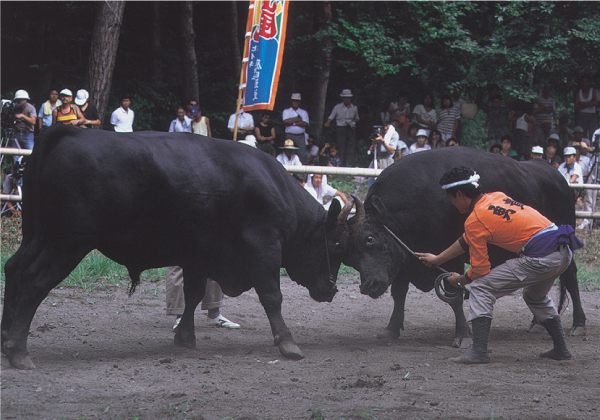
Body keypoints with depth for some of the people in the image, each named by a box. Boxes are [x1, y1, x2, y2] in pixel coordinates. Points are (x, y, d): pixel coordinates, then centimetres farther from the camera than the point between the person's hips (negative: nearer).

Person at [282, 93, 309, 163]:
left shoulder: (303, 112, 13)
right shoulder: (286, 111, 11)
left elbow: (305, 123, -3)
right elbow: (286, 121, -9)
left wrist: (292, 123, -7)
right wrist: (298, 119, -4)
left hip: (300, 136, 1)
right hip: (290, 135, 0)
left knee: (302, 154, -8)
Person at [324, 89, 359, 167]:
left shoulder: (354, 108, 13)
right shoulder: (337, 107, 5)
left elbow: (357, 118, 23)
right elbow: (331, 117, 4)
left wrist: (354, 121, 0)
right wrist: (328, 123, -14)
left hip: (351, 128, 2)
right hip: (341, 128, -2)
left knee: (351, 148, -6)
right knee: (341, 147, -5)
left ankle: (350, 164, -6)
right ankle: (342, 164, -1)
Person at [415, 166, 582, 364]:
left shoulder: (475, 219, -5)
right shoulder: (496, 197, 20)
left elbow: (480, 270, -2)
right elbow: (469, 239, 32)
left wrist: (459, 280, 19)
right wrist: (438, 259, 38)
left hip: (540, 257, -9)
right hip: (563, 253, 9)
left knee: (480, 287, -1)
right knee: (536, 296, 35)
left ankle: (479, 351, -7)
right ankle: (561, 349, 35)